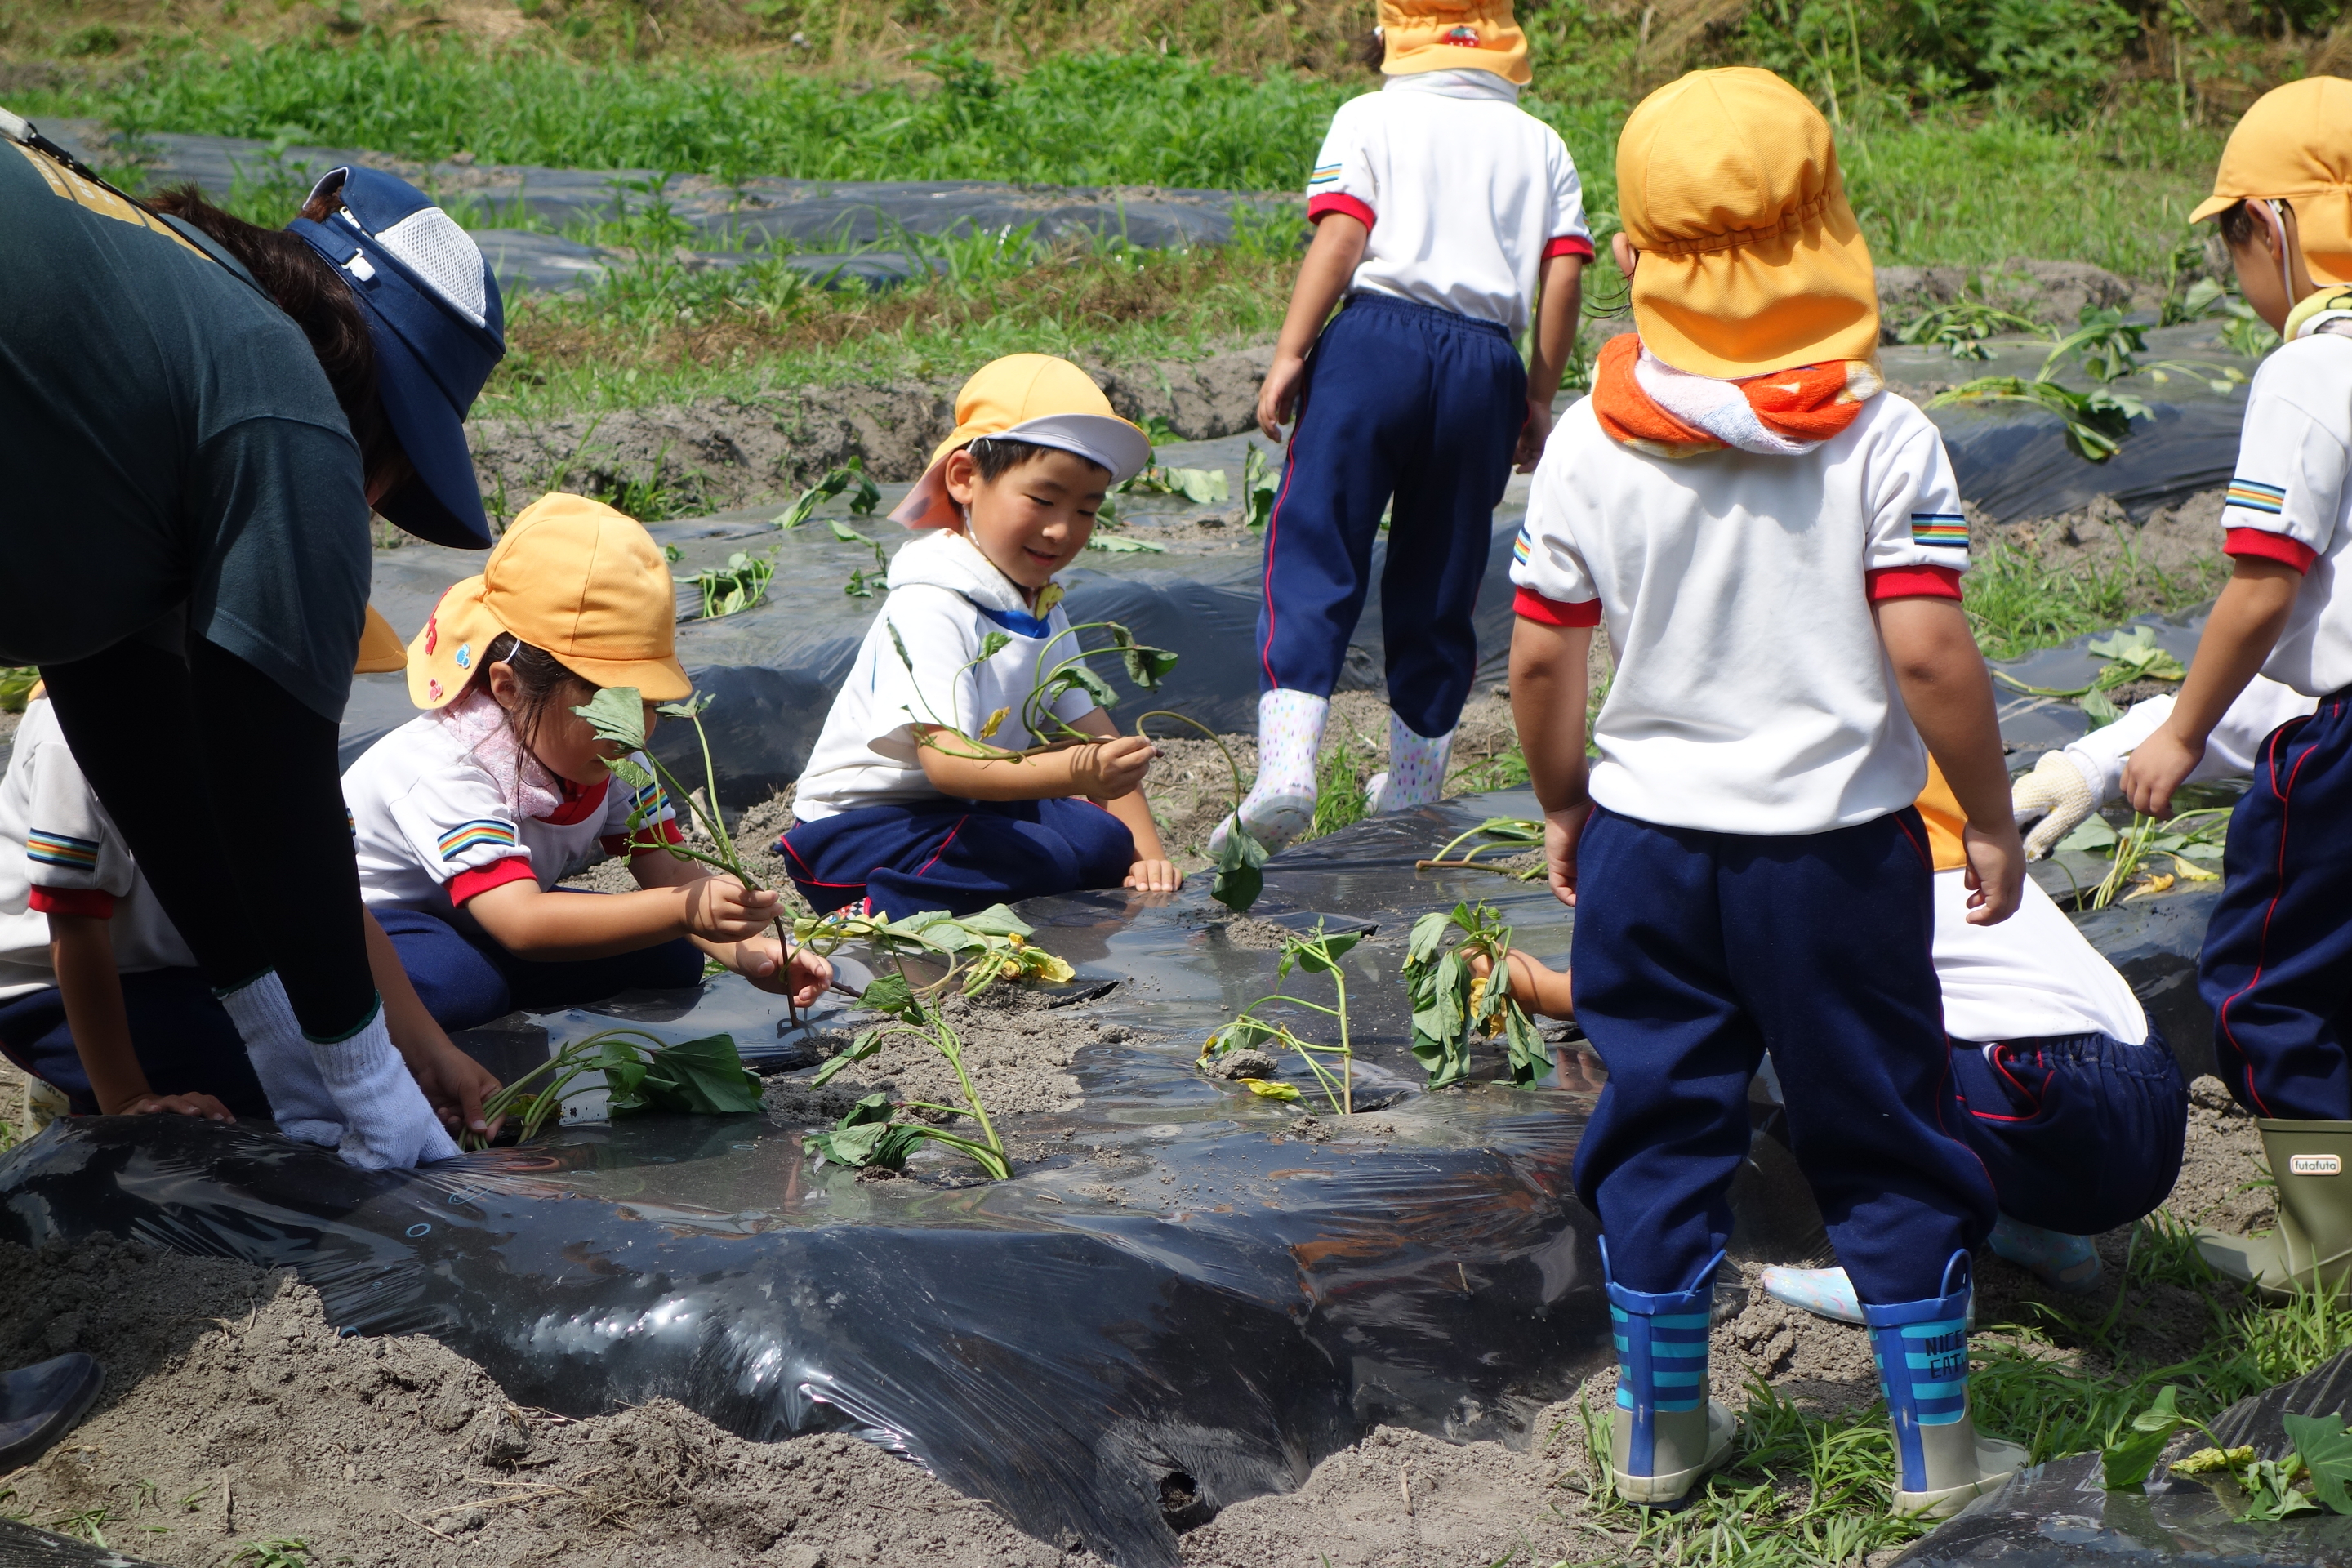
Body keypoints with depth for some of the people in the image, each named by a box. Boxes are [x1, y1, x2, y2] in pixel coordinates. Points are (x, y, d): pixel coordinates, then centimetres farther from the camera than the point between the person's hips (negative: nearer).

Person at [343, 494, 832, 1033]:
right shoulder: (447, 768, -36)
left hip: (479, 927, 8)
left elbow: (670, 872, -13)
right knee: (455, 985, -42)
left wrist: (751, 952, -33)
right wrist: (686, 909, -56)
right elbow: (522, 926, -47)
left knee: (671, 957, -10)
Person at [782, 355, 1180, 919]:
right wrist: (1074, 772, -49)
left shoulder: (1041, 606, 8)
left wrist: (1146, 851, -9)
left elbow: (1091, 733, 5)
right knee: (1067, 852, -29)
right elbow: (946, 761, -34)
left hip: (969, 808, 9)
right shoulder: (930, 606, -22)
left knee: (1109, 841, -13)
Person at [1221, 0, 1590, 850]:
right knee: (1440, 584, 13)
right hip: (1486, 362, 3)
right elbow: (1563, 276, 9)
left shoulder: (1370, 117, 9)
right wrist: (1539, 398, 16)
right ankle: (1412, 791, 22)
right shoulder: (1541, 143, 18)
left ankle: (1285, 769, -22)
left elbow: (1339, 235, -5)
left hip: (1376, 338, -3)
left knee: (1313, 555, -4)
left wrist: (1288, 355, -7)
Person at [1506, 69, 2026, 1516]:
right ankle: (1937, 1450, 19)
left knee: (1661, 1132, 14)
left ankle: (1661, 1436, 23)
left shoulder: (1589, 445, -6)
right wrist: (1992, 820, -4)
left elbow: (1541, 659, -2)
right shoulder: (1881, 438, -13)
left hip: (1649, 841, 2)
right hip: (1841, 848, -2)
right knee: (1886, 1141, 11)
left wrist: (1564, 805, 14)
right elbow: (1928, 652, -17)